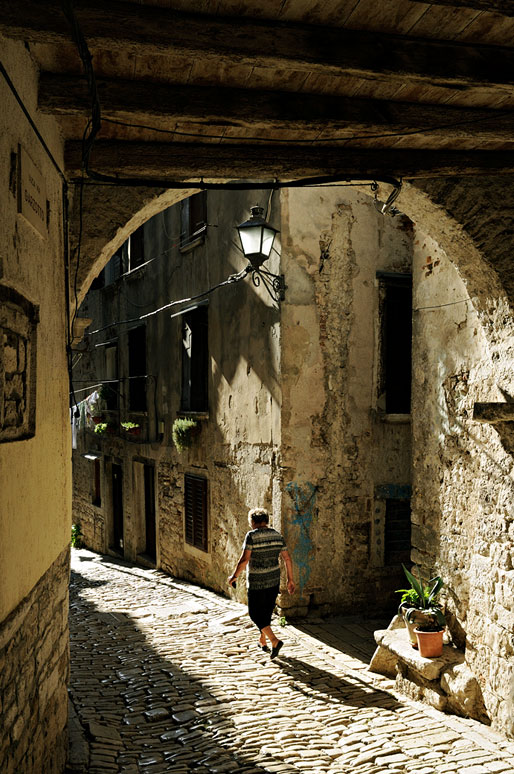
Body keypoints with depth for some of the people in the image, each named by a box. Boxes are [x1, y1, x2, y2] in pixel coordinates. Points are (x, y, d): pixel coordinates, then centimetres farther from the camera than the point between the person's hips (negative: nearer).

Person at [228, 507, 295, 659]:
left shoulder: (252, 535, -15)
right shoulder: (277, 535, 2)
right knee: (267, 611, 21)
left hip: (257, 582, -6)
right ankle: (262, 641, 33)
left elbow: (244, 559, -20)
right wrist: (290, 579, 11)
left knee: (255, 613, 5)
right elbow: (287, 558, 3)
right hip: (274, 580, 6)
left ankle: (274, 640, -8)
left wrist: (234, 576, -8)